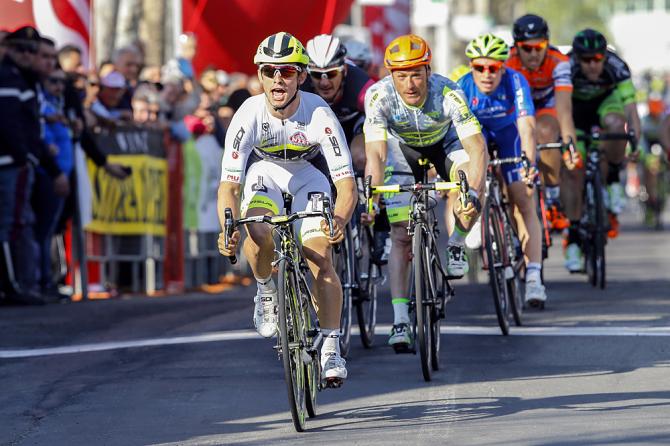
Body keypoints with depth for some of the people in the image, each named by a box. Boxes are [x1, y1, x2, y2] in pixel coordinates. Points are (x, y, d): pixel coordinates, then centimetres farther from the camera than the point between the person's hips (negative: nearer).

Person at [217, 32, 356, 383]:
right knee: (258, 235, -30)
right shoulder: (249, 115, -30)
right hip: (264, 171, 0)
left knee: (321, 258, -16)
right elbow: (229, 185, -29)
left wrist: (340, 220, -55)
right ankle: (266, 291, 2)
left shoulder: (319, 114, -32)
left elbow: (346, 184, -33)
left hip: (308, 172, 0)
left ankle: (331, 348, -4)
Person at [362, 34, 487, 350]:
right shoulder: (379, 96, -33)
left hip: (445, 143, 0)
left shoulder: (448, 93, -36)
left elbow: (477, 149, -41)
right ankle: (400, 319, -8)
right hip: (404, 148, 1)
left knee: (469, 202, -30)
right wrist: (371, 201, -52)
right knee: (401, 235, -9)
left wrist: (473, 192, -56)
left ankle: (455, 244, 1)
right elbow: (375, 155, -38)